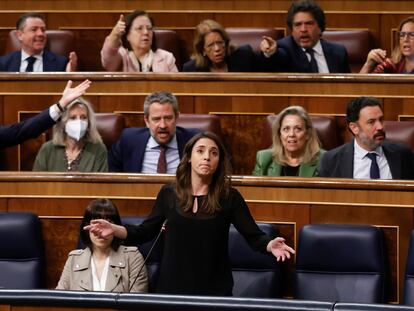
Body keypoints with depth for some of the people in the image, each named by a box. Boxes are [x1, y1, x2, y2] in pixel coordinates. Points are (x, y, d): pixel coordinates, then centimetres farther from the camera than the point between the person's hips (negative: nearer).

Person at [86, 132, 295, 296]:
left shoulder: (229, 197, -3)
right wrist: (114, 229, -6)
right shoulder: (169, 194, 3)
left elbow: (254, 237, -5)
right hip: (172, 286, 2)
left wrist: (270, 245, -27)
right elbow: (146, 232, 10)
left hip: (215, 290, -2)